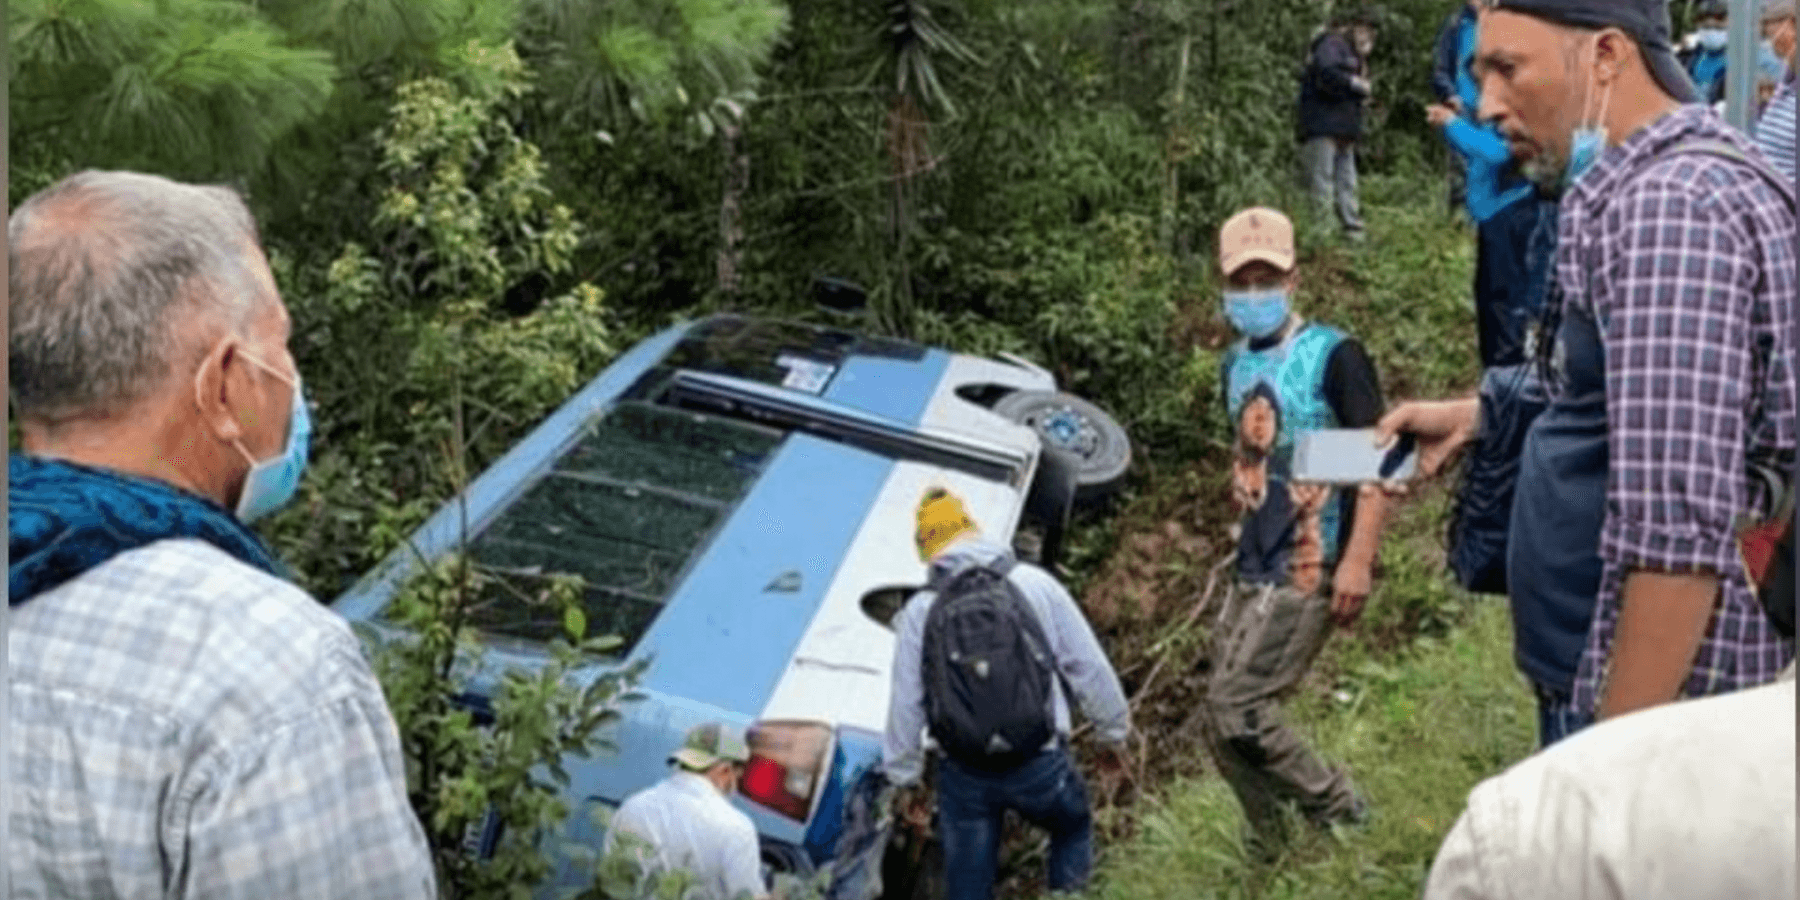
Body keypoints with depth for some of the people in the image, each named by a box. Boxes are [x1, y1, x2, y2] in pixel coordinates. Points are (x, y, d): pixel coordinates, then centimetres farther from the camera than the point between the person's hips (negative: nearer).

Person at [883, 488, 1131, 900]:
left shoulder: (919, 612, -3)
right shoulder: (1035, 584, -4)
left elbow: (905, 704, 0)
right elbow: (1090, 668, 0)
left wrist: (903, 780, 11)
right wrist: (1114, 731, 14)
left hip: (962, 773, 1)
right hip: (1040, 763, -1)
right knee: (1073, 829, 31)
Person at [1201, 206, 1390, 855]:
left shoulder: (1333, 356, -9)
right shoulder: (1235, 364, 13)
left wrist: (1358, 561, -24)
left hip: (1310, 570, -8)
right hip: (1252, 570, 8)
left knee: (1235, 708, -14)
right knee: (1221, 724, 7)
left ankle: (1339, 813, 5)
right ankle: (1275, 852, 22)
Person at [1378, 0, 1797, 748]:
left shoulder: (1669, 202, -21)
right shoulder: (1651, 187, 12)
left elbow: (1679, 528, -28)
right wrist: (1477, 417, 18)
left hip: (1656, 709, -10)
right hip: (1624, 690, 10)